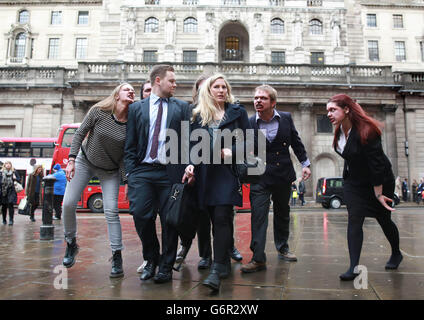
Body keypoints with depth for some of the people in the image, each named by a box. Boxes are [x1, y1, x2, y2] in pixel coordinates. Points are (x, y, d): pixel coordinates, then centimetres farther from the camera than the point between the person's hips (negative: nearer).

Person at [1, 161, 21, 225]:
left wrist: (15, 178, -12)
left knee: (10, 205, -10)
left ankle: (11, 220, -7)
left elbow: (19, 180, 8)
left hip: (11, 191, -1)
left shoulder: (14, 172, 5)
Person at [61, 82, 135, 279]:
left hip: (110, 171, -1)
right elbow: (80, 134, -6)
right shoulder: (99, 111, -15)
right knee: (68, 204, -2)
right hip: (85, 161, 1)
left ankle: (117, 257, 0)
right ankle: (71, 244, 23)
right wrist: (72, 159, -12)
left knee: (111, 211, -10)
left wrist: (128, 180, -15)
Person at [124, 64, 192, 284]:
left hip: (170, 172, 0)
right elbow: (130, 145, 10)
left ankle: (165, 267, 20)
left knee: (170, 220, 2)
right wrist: (130, 173, -1)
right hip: (142, 171, 1)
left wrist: (188, 167, -6)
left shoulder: (182, 107, 13)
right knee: (140, 215, -7)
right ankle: (151, 260, 20)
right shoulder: (136, 108, 14)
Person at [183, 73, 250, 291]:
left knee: (222, 218, -13)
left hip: (227, 171, -3)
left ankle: (217, 270, -11)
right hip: (205, 173, 3)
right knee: (216, 220, 9)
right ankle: (225, 263, 23)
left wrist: (232, 151, -11)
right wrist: (190, 164, -5)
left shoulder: (237, 111, 9)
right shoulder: (198, 115, 13)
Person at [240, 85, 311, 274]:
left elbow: (296, 142, 9)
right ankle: (258, 258, -6)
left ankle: (282, 248, 34)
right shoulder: (249, 123, -6)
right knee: (258, 215, -10)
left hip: (284, 175, 3)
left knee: (282, 213, 16)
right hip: (260, 176, -3)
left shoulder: (286, 118, 1)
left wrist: (305, 163, 6)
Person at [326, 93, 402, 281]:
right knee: (354, 220, -7)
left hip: (379, 181, -5)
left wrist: (378, 194, -23)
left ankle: (396, 254, 39)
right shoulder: (340, 130, -5)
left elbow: (376, 164, -26)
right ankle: (354, 267, -6)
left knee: (384, 219, 11)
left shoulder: (366, 131, -27)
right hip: (354, 181, 6)